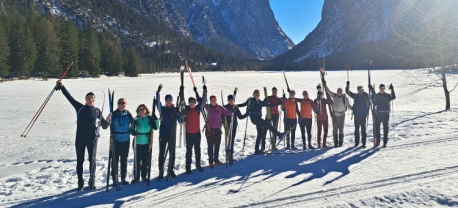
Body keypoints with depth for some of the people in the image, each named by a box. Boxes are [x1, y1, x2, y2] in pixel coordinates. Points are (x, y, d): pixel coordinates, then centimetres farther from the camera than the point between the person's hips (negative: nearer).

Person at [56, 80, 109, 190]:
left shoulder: (97, 111, 4)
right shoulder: (80, 108, 5)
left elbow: (104, 125, 5)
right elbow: (69, 97, 11)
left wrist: (106, 122, -17)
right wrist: (61, 87, 10)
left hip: (92, 139, 0)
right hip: (80, 139, 0)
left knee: (92, 160, 6)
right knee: (80, 160, 6)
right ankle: (80, 181, 17)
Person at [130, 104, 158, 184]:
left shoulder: (150, 118, 0)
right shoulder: (136, 119, 2)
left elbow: (155, 127, -1)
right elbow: (132, 129, 6)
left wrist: (155, 119, -14)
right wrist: (133, 132, -16)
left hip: (147, 143, 0)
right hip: (137, 143, 0)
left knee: (145, 160, 9)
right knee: (137, 160, 2)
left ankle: (144, 176, 21)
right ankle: (136, 177, 11)